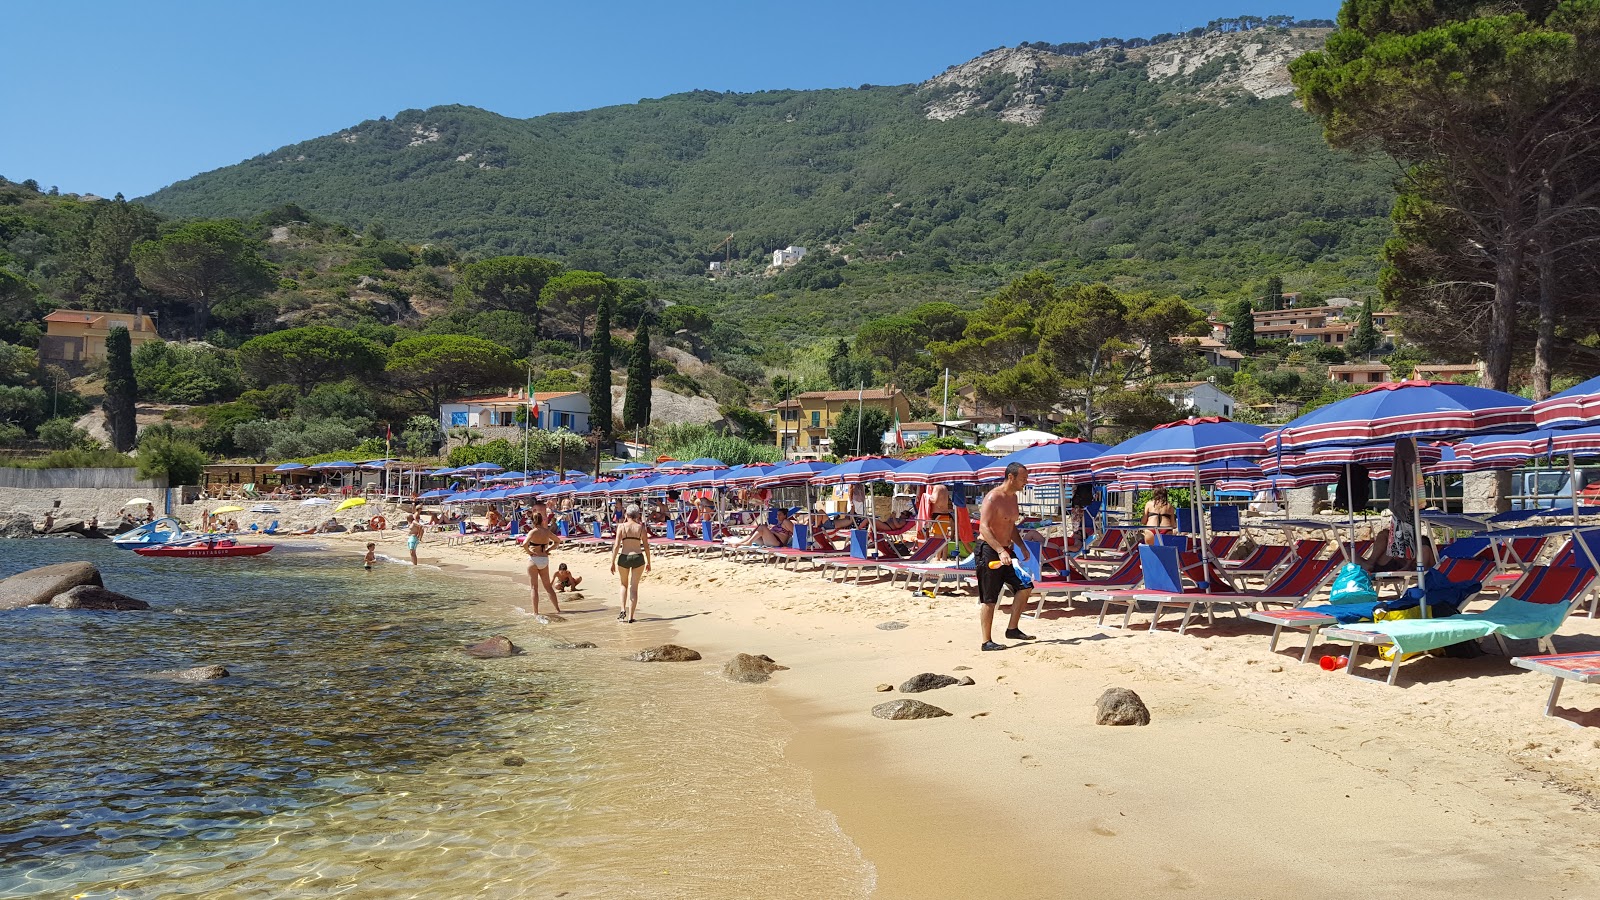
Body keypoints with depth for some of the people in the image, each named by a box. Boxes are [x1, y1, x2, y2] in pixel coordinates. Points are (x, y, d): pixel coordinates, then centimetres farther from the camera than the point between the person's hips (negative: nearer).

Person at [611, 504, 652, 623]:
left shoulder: (621, 527, -3)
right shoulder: (641, 527, 1)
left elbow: (616, 545, -8)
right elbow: (646, 546, 2)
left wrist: (613, 562, -2)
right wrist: (648, 562, 12)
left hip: (624, 558, 0)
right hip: (638, 558, 0)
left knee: (624, 584, 23)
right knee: (634, 587, 7)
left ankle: (623, 610, 10)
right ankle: (630, 617, 4)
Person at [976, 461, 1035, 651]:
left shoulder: (1013, 497, 12)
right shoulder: (993, 498, -17)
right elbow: (984, 528, -25)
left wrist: (1022, 546, 12)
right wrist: (1000, 551, -34)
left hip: (1004, 551, 9)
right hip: (988, 551, -9)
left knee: (1024, 587, 7)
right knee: (989, 599, -3)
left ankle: (1012, 629, 18)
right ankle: (987, 641, 4)